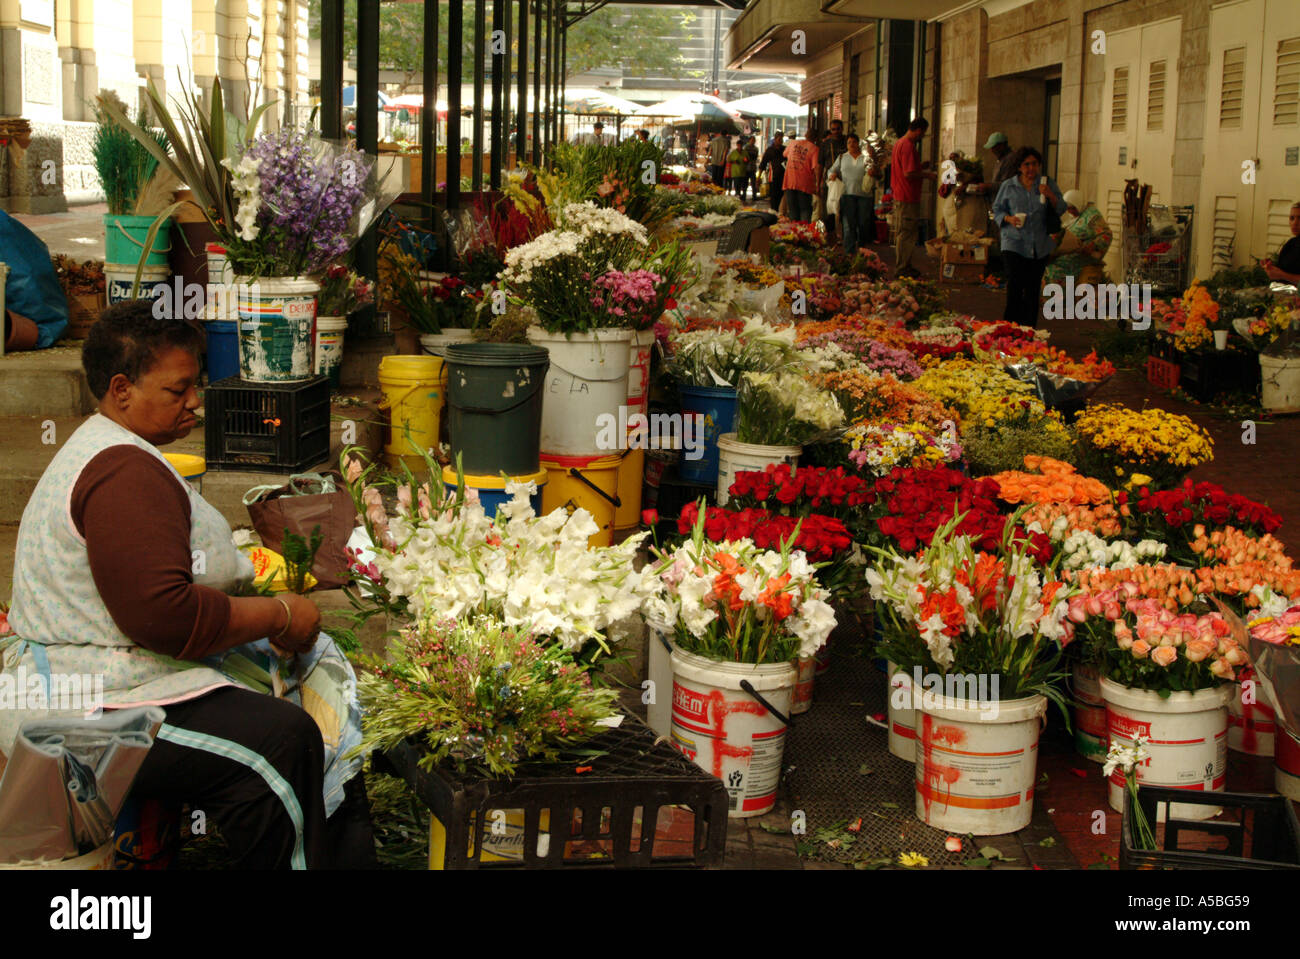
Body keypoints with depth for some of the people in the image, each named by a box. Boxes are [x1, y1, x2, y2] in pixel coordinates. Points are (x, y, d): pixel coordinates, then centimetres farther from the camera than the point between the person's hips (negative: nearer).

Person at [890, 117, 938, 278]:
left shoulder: (899, 142, 14)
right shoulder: (908, 146, -18)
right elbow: (909, 174, -24)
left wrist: (920, 167, 19)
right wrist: (927, 175, -10)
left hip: (899, 196, 11)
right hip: (908, 198, -11)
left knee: (901, 233, 16)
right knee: (906, 234, -4)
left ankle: (902, 267, 23)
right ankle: (902, 269, 1)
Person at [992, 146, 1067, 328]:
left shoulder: (1047, 184, 8)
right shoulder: (1008, 186, 6)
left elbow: (1061, 209, 6)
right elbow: (997, 210, 10)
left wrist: (1050, 195, -13)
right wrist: (1008, 219, -10)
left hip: (1040, 247, 2)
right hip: (1014, 244, -2)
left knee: (1033, 290, 5)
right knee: (1014, 288, -14)